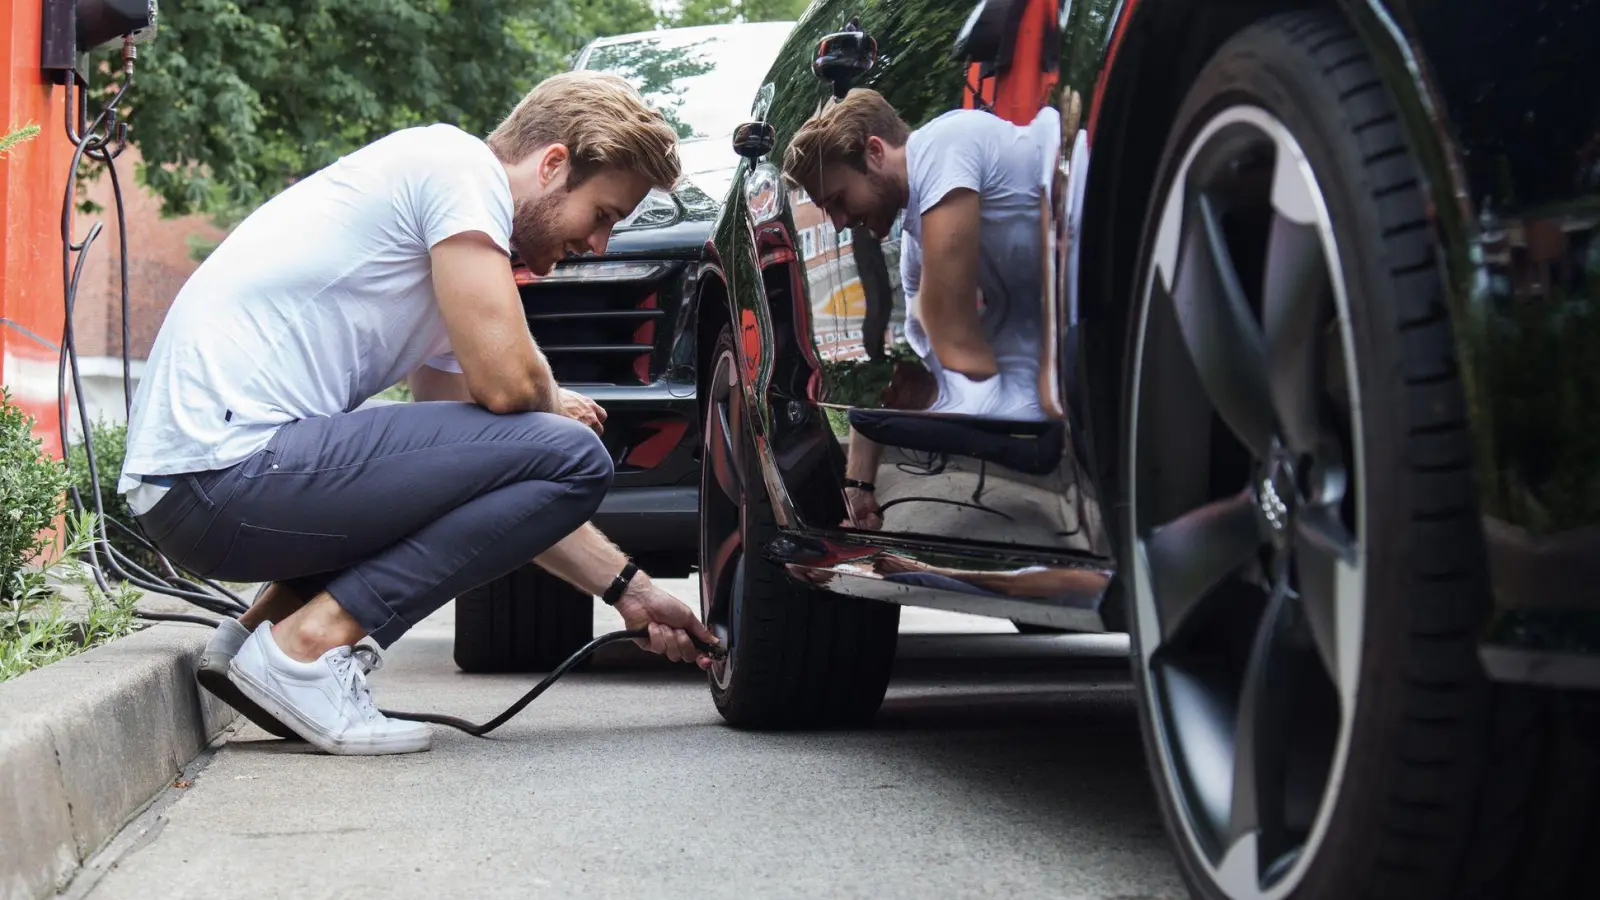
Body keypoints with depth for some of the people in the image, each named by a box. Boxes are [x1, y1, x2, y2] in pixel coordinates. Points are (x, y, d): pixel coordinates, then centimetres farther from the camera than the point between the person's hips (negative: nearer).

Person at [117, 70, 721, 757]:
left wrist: (629, 589, 23)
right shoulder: (460, 163, -3)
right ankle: (310, 643, -11)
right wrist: (558, 408, 10)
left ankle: (260, 628, 13)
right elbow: (505, 380, -14)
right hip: (228, 468, -10)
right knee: (570, 456, -11)